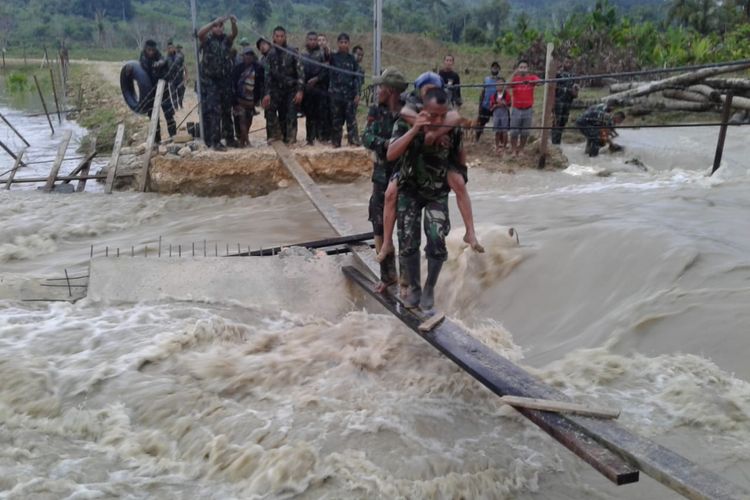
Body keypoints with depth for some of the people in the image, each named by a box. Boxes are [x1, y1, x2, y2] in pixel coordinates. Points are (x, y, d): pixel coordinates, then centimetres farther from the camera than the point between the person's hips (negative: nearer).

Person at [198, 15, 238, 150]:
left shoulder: (226, 40, 8)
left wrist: (233, 23, -34)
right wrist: (214, 22, -32)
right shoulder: (207, 40, 0)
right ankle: (215, 141, -7)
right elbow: (200, 33, -23)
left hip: (225, 80, 4)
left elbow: (234, 34, -14)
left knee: (227, 111, 11)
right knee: (214, 111, -8)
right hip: (210, 81, -4)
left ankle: (229, 138, 20)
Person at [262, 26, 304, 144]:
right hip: (277, 90, 3)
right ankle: (277, 136, 2)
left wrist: (300, 90, -15)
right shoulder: (271, 54, 7)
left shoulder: (292, 52, -2)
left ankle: (290, 141, -2)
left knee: (291, 117, -7)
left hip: (291, 89, -3)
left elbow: (300, 71, -6)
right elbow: (268, 75, 7)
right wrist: (267, 93, -2)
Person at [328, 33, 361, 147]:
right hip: (336, 92, 0)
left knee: (351, 119, -5)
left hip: (350, 92, 0)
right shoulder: (333, 57, 7)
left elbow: (356, 77, 6)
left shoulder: (352, 59, 9)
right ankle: (336, 143, 9)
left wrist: (357, 94, -3)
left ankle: (354, 142, -4)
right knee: (336, 119, 3)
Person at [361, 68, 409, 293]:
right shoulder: (376, 111, 2)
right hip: (383, 176, 5)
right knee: (380, 225, 7)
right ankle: (387, 274, 23)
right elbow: (367, 138, -9)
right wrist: (386, 143, -25)